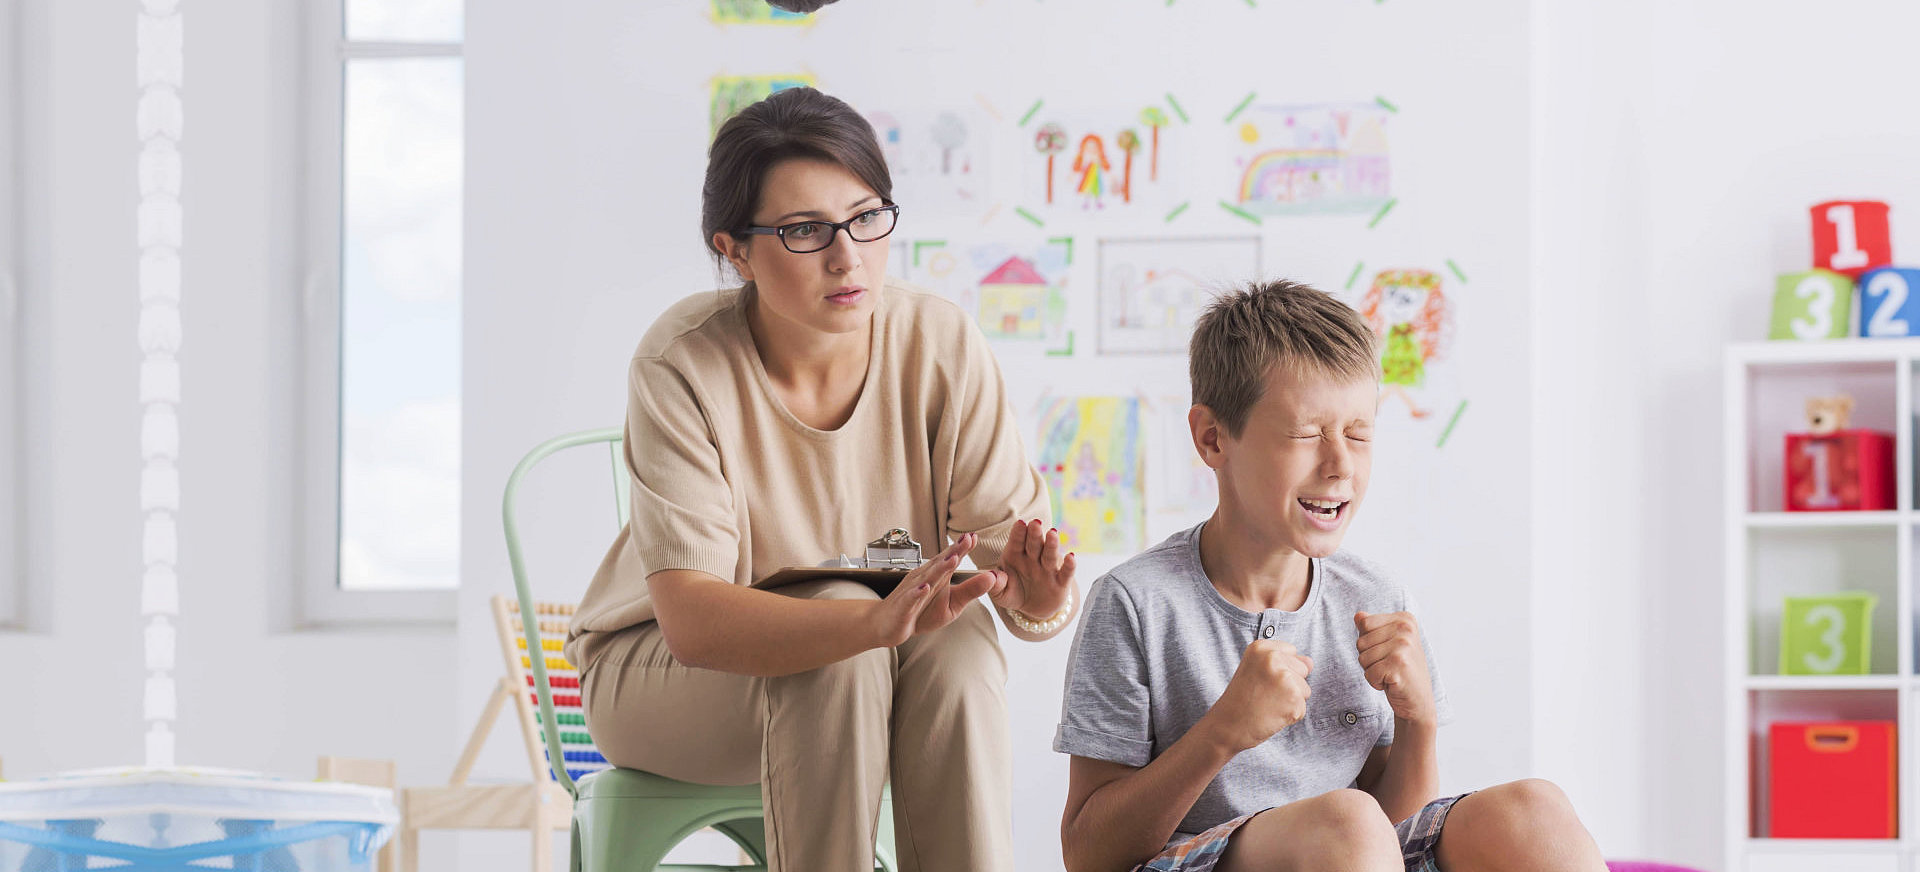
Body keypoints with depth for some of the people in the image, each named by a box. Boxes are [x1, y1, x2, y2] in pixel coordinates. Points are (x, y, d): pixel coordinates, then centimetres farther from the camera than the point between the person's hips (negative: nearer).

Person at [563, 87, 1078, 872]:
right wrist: (878, 621, -49)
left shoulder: (942, 344, -14)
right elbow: (691, 619, -33)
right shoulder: (682, 366, -24)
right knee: (840, 656, -32)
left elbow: (1008, 529, -15)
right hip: (660, 673, -3)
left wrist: (1034, 595, -40)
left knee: (960, 642, -28)